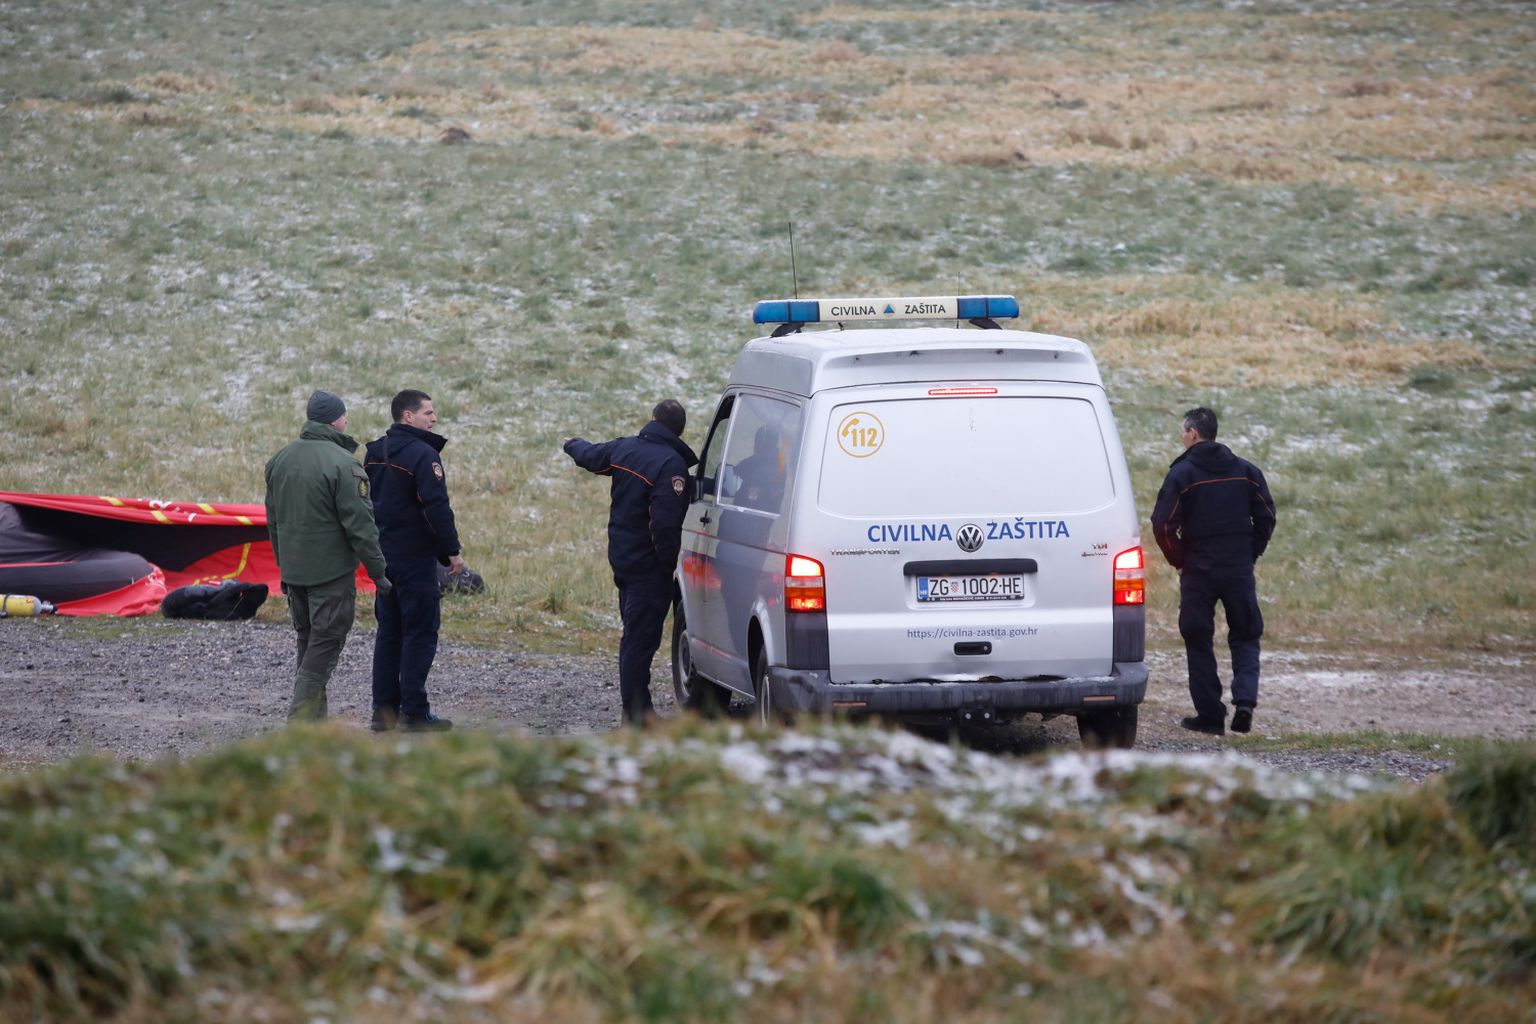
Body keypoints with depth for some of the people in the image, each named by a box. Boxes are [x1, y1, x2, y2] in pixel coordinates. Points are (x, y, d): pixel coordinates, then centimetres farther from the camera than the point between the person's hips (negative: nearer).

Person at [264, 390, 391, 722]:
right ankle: (302, 722, -11)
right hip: (331, 570, -8)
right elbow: (359, 524, -16)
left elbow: (273, 520, 18)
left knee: (308, 640, 17)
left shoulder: (280, 460, 10)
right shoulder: (342, 463, -15)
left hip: (293, 569, 8)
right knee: (326, 642, -4)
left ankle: (313, 716, 20)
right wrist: (377, 570, -9)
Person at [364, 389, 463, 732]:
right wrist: (452, 550, -15)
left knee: (389, 630, 13)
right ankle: (415, 713, -4)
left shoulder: (375, 452, 11)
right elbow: (437, 508, -21)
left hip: (383, 553, 8)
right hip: (415, 558, -8)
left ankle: (383, 710, 13)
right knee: (420, 632, -3)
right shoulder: (423, 454, -15)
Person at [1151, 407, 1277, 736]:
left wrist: (1179, 561, 1)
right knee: (1245, 637, 13)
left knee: (1199, 641, 6)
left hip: (1198, 570, -3)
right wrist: (1250, 554, 12)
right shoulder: (1246, 471, 6)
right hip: (1240, 570, 3)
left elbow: (1163, 524, -13)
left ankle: (1210, 715, 4)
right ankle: (1245, 700, -8)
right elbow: (1266, 516, 5)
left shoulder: (1182, 474, -7)